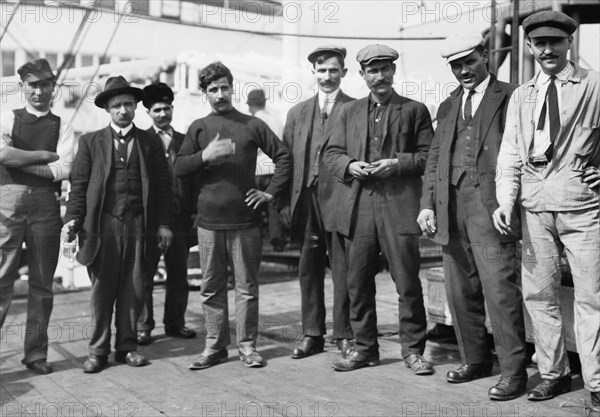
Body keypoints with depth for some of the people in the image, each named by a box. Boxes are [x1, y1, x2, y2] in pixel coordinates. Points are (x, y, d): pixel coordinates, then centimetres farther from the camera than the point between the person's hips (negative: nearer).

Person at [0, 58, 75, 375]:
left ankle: (36, 353, 16)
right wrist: (46, 154, -4)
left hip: (46, 204, 1)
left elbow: (65, 170, -4)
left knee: (42, 283, 6)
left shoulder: (62, 128, 10)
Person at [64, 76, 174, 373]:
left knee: (133, 288, 5)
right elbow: (78, 184, 5)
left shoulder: (150, 142, 11)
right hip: (101, 225, -1)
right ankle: (98, 351, 12)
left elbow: (162, 184, 8)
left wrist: (163, 224, 2)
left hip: (138, 225, 1)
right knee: (102, 289, 3)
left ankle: (126, 346, 16)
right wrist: (73, 219, -6)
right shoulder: (90, 142, 9)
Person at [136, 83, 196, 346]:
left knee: (179, 275, 9)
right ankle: (143, 326, 12)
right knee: (144, 275, 3)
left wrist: (193, 216, 6)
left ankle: (175, 322, 21)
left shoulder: (184, 141, 12)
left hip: (179, 217, 4)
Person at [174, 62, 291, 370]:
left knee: (247, 286, 5)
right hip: (209, 220, 1)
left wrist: (271, 192, 0)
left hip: (245, 220, -1)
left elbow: (284, 156, 7)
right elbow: (179, 168, 2)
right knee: (211, 287, 8)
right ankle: (214, 346, 19)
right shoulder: (198, 128, 9)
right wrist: (205, 155, -15)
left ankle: (247, 345, 15)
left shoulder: (252, 125, 6)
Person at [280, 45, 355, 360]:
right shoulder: (297, 112, 15)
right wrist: (285, 204, 3)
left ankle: (345, 335, 12)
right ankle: (312, 334, 20)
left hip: (339, 200, -4)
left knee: (342, 270, 0)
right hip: (305, 201, 4)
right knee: (308, 270, 9)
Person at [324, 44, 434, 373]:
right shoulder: (349, 112, 17)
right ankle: (364, 348, 20)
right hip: (357, 208, 3)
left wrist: (397, 164, -12)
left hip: (399, 206, -3)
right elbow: (331, 153, 16)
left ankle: (413, 349, 13)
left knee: (407, 281, -1)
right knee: (358, 283, 7)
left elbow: (429, 156, 3)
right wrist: (349, 165, -4)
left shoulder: (415, 110, 8)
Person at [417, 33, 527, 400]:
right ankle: (476, 360, 24)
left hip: (489, 205, -6)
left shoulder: (509, 98, 2)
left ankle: (514, 371, 3)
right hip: (450, 208, 6)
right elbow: (434, 159, 17)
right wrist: (427, 204, 6)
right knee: (460, 292, 10)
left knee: (500, 289, -7)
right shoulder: (448, 106, 20)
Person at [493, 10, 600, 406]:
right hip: (535, 207, 4)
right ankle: (553, 373, 22)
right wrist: (506, 202, -2)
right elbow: (510, 153, 10)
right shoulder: (521, 95, 14)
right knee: (539, 293, 8)